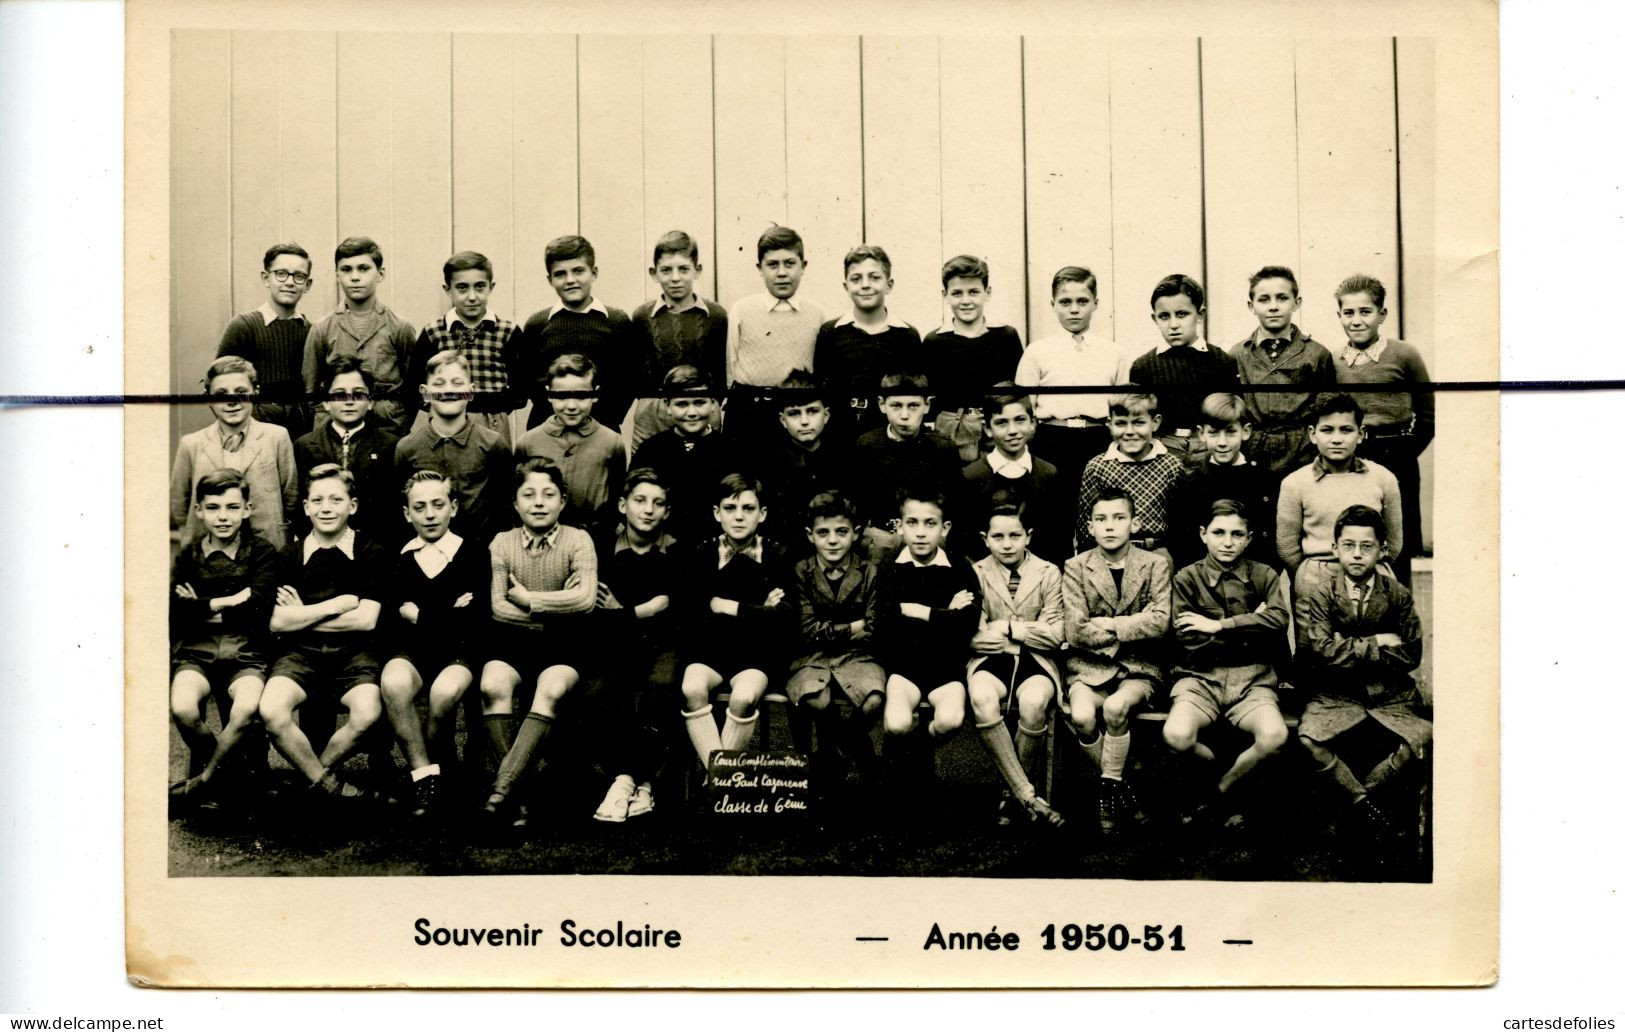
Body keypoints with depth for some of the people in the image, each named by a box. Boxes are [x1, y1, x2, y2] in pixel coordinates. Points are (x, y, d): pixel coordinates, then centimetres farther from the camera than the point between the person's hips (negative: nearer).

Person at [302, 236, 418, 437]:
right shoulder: (321, 331, 7)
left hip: (390, 436, 0)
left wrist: (400, 433, -4)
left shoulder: (400, 328, 4)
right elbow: (310, 393, 10)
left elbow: (414, 391, 5)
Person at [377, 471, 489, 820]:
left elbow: (473, 619, -3)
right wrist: (447, 614, -6)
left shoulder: (475, 555, 7)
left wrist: (418, 614, -5)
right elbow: (389, 621, 3)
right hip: (410, 651, 2)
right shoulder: (397, 559, 14)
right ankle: (425, 775, -21)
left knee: (445, 692, -35)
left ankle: (433, 763, -6)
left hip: (459, 651, -2)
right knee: (393, 683, -33)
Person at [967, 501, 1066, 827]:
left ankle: (1012, 789, -13)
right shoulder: (976, 574, 6)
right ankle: (1027, 795, -29)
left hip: (1035, 660, 0)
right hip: (990, 659, 0)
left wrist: (1010, 628, -5)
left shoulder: (1048, 573, 6)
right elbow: (970, 637, 1)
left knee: (1033, 702, -36)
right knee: (982, 699, -36)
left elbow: (1055, 635, 1)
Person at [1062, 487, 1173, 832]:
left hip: (1140, 669, -1)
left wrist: (1108, 625, -10)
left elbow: (1160, 623, -10)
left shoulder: (1156, 564, 3)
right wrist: (1135, 624, -7)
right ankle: (1121, 791, -7)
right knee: (1082, 716, -29)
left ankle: (1109, 791, -13)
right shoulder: (1076, 568, 2)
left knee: (1115, 707, -32)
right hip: (1090, 668, 1)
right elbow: (1076, 633, -8)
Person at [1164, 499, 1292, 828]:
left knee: (1274, 736, -30)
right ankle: (1218, 774, 7)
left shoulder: (1264, 576, 9)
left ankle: (1217, 791, 1)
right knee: (1176, 735, -31)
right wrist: (1250, 630, -6)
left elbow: (1279, 620, -11)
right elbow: (1188, 642, -7)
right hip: (1200, 677, -1)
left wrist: (1218, 625, -14)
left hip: (1252, 679, 1)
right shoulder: (1187, 579, 5)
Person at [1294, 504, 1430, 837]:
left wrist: (1351, 649, -9)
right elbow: (1320, 651, -14)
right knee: (1309, 738, -29)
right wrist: (1375, 644, -10)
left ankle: (1357, 791, -5)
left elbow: (1410, 656, -3)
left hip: (1389, 696, 2)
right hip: (1336, 695, -1)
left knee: (1426, 736, -25)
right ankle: (1361, 798, -5)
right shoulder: (1319, 597, -1)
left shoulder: (1398, 596, 4)